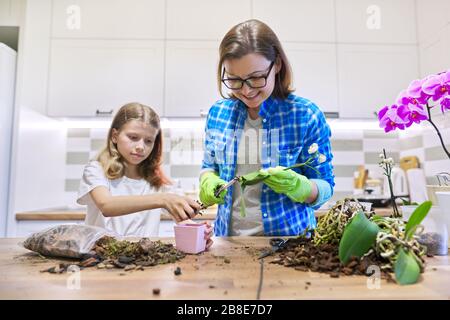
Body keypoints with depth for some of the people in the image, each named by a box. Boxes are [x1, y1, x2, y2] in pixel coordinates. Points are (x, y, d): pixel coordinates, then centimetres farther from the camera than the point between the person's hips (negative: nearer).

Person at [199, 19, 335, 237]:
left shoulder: (307, 115, -9)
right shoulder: (217, 113, 1)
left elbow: (325, 188, -3)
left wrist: (296, 186, -23)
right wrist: (208, 183, -8)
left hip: (289, 239, -3)